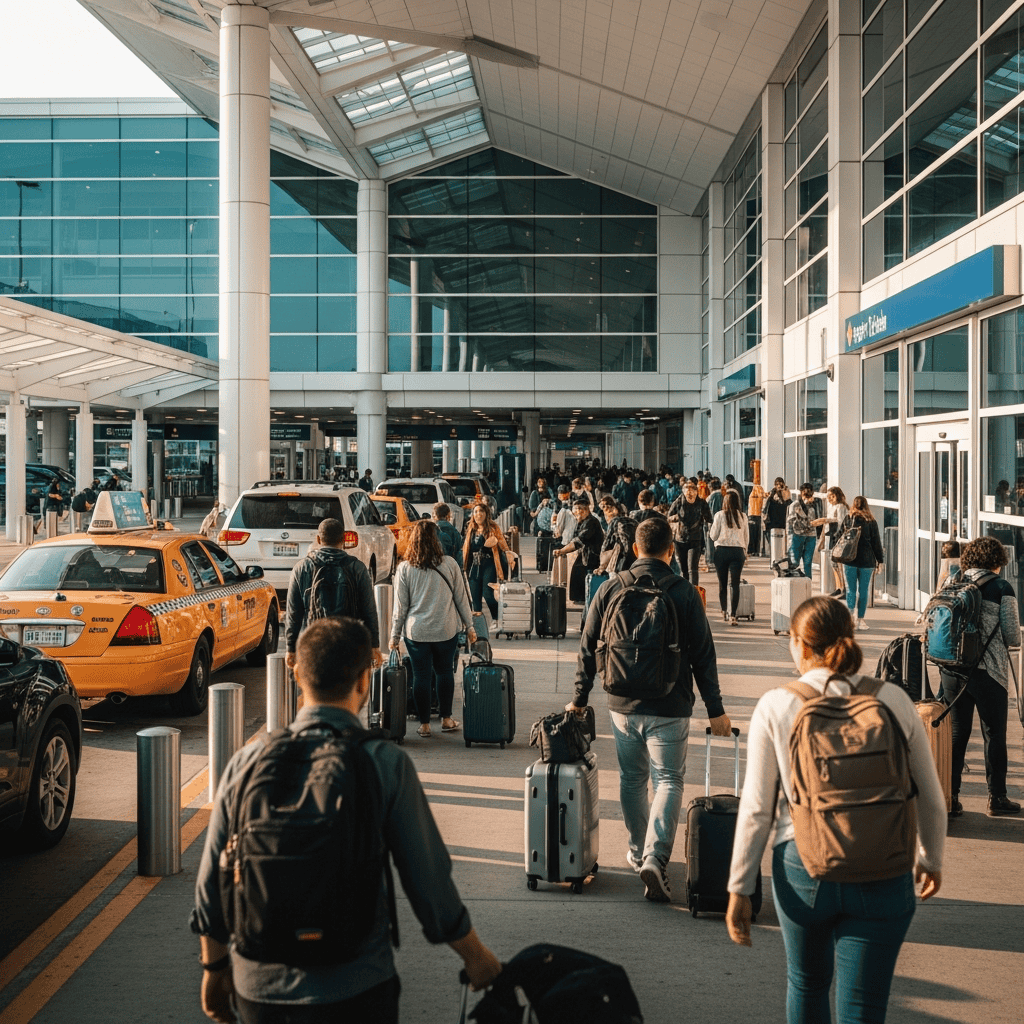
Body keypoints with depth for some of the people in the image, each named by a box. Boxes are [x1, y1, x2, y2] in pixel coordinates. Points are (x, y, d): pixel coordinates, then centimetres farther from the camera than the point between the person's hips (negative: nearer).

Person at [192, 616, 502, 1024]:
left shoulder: (246, 762, -4)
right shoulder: (386, 764, -12)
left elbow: (211, 885, 3)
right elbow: (428, 882, -8)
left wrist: (214, 968, 18)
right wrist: (475, 955, 7)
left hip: (260, 989, 3)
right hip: (354, 990, -3)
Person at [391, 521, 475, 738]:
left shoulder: (405, 568, -6)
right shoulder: (449, 564, -4)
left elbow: (400, 606, -2)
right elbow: (461, 598, 2)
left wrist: (395, 635, 7)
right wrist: (469, 626, 12)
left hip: (416, 631, -1)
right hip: (446, 630, 1)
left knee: (421, 676, 8)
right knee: (445, 672, 16)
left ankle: (424, 724, 14)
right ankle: (446, 719, 23)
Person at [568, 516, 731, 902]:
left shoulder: (610, 589, 0)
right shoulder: (683, 592, -7)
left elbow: (588, 649, 4)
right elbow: (703, 654, -5)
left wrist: (580, 700, 14)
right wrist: (715, 710, 2)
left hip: (622, 705, 3)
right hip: (669, 707, -3)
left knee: (632, 780, 19)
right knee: (668, 782, 2)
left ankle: (638, 852, 32)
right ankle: (655, 858, -14)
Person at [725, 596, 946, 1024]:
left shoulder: (775, 707, -7)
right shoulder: (893, 700, -3)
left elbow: (756, 809, -6)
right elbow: (930, 796, 5)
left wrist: (739, 889, 3)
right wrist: (931, 859, 22)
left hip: (802, 870, 0)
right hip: (882, 877, 0)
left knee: (807, 984, 25)